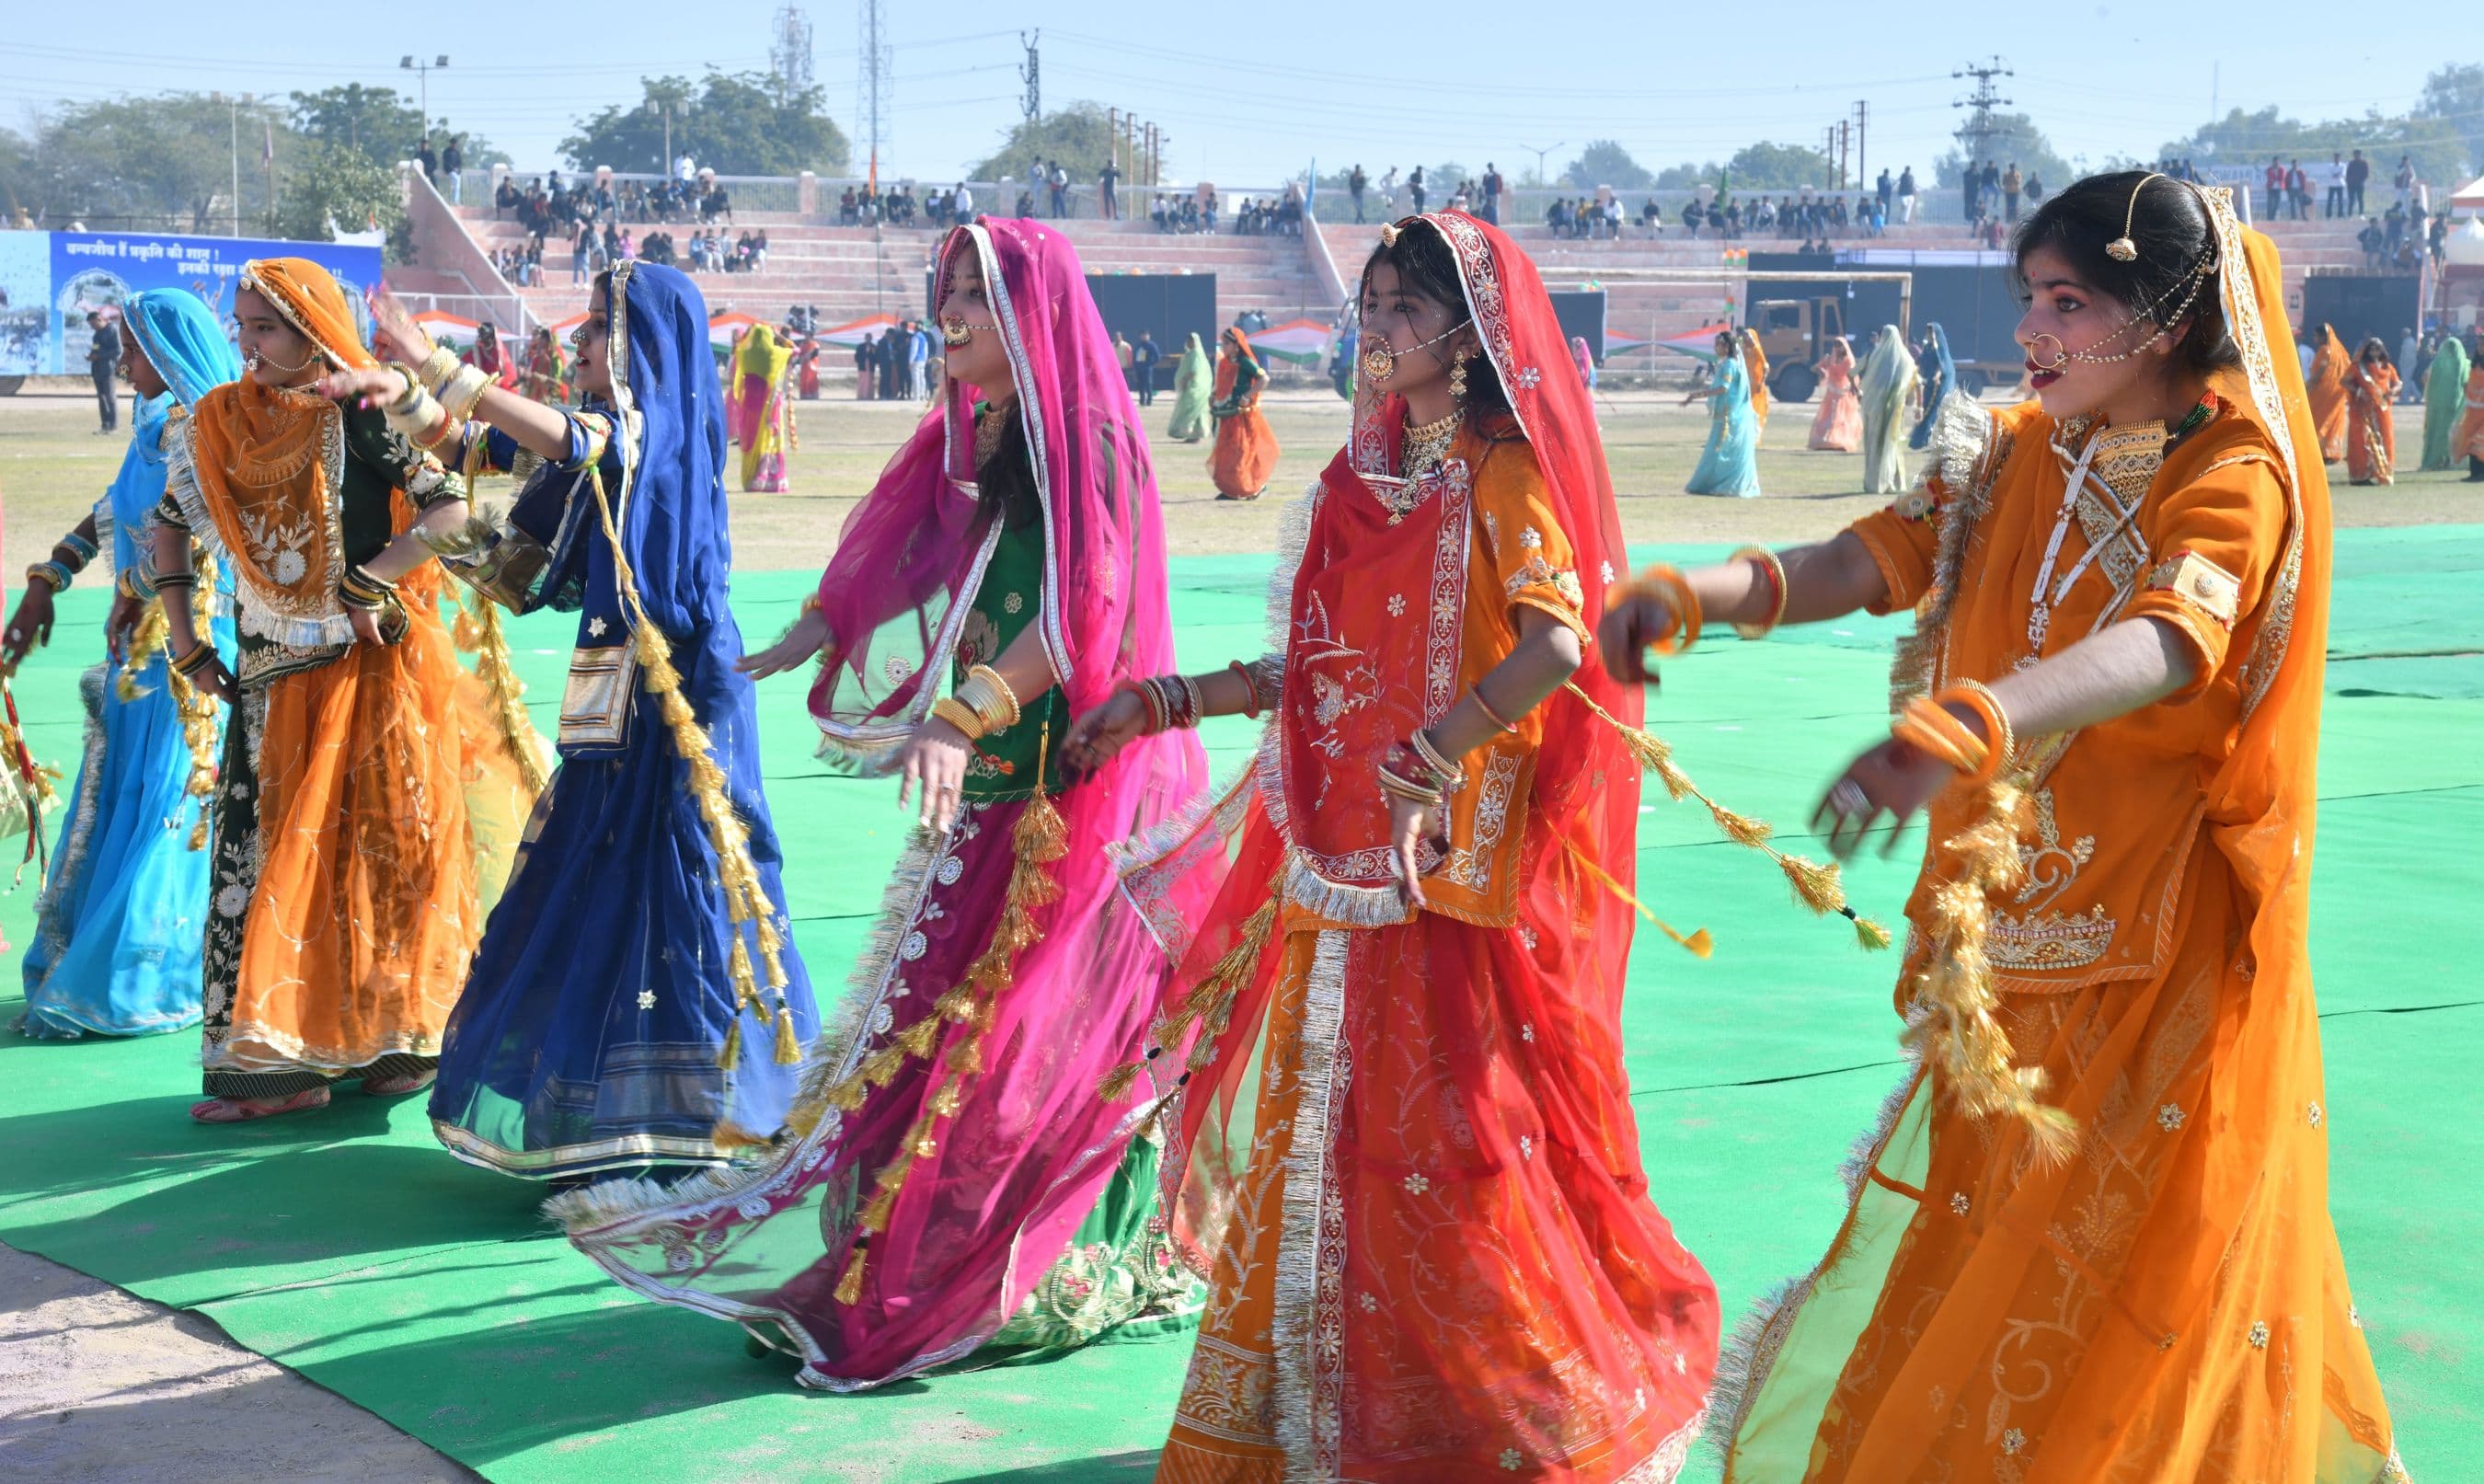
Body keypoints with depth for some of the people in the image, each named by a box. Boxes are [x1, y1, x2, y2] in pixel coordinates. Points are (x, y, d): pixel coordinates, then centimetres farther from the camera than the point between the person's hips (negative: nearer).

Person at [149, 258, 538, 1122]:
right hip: (272, 678, 5)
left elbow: (450, 507, -13)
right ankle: (275, 1061, 6)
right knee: (259, 854, 1)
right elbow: (170, 520, 19)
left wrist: (368, 580, -16)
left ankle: (397, 1038, 12)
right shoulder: (218, 422, 7)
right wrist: (181, 635, 13)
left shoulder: (358, 417, -9)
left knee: (375, 851, -1)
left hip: (369, 666, -5)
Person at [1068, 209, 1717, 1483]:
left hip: (1450, 864, -7)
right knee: (1318, 1136, 11)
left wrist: (1426, 764, -34)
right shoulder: (1362, 480, 14)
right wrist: (1166, 704, 15)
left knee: (1441, 1135, -5)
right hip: (1338, 859, 7)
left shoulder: (1504, 475, -8)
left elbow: (1555, 645, -24)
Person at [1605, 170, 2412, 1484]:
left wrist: (1962, 726, -52)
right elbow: (1869, 561, -4)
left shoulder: (2238, 478, -13)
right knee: (1959, 1267, 12)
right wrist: (1694, 593, -24)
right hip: (2006, 957, 5)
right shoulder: (2019, 454, 6)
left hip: (2158, 977, -5)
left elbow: (2159, 646, -33)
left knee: (2131, 1304, 3)